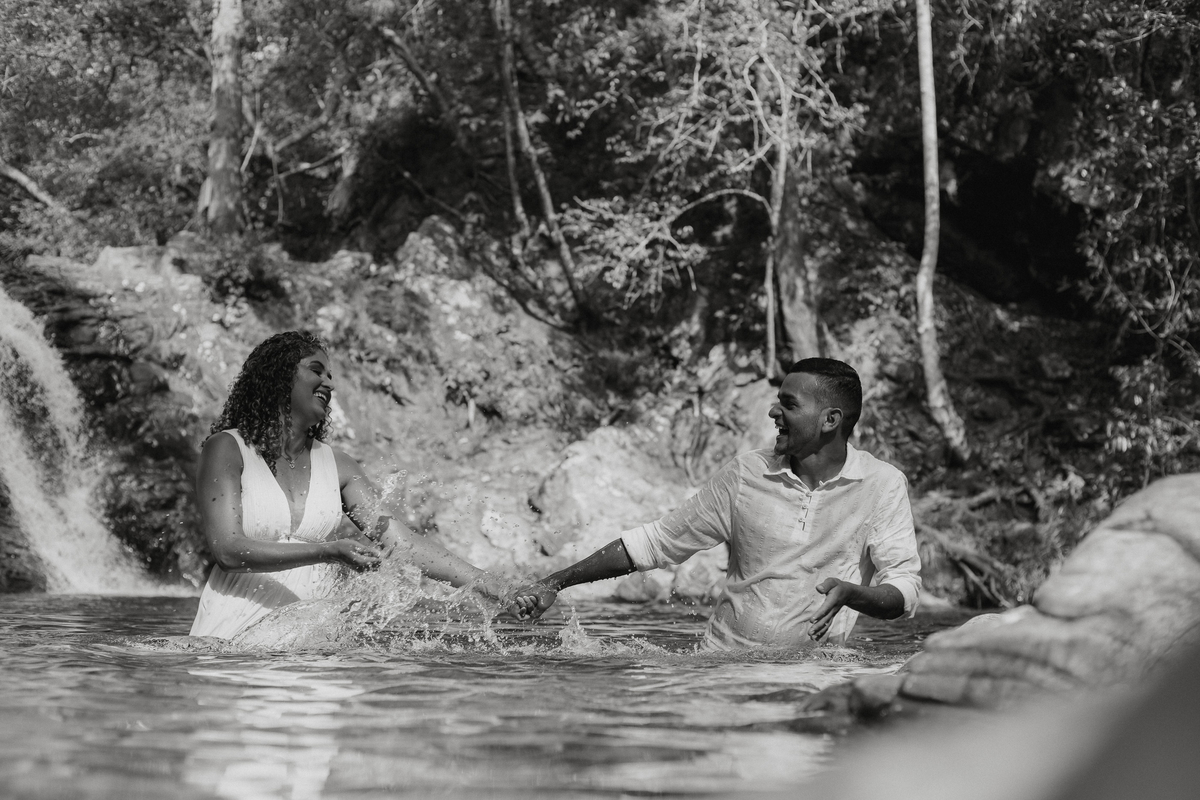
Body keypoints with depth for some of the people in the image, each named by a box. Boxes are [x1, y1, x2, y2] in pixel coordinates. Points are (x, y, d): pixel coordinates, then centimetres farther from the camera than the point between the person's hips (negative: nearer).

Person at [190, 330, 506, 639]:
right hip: (232, 634, -4)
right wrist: (329, 552, -22)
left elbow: (398, 539, 6)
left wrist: (487, 585, -5)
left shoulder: (336, 465, 12)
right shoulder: (228, 449, -1)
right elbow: (228, 549, -12)